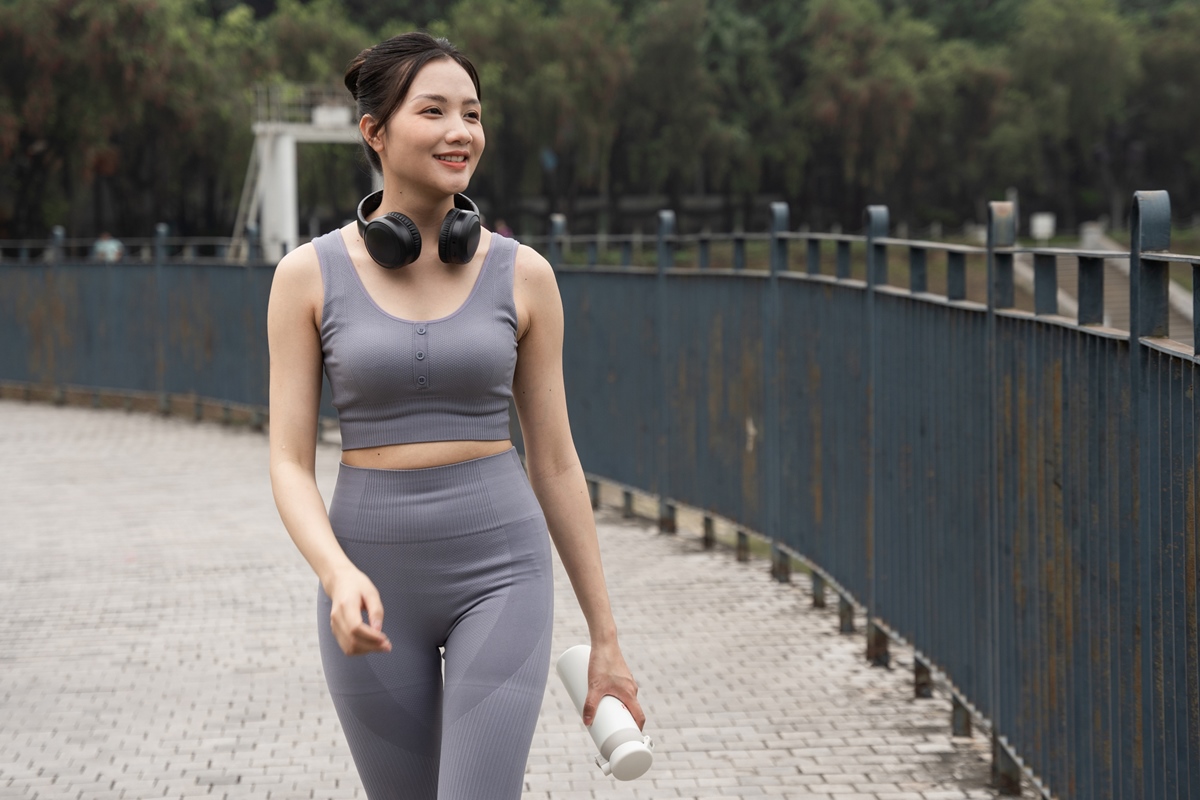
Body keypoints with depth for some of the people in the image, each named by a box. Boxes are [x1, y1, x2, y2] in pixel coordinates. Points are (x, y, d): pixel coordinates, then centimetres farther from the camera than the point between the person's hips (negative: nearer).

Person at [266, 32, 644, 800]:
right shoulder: (308, 274, -2)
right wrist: (341, 578, -25)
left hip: (498, 574, -1)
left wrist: (606, 640, 6)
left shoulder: (523, 275, 0)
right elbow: (290, 465, -4)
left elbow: (555, 462, 5)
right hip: (375, 582, 1)